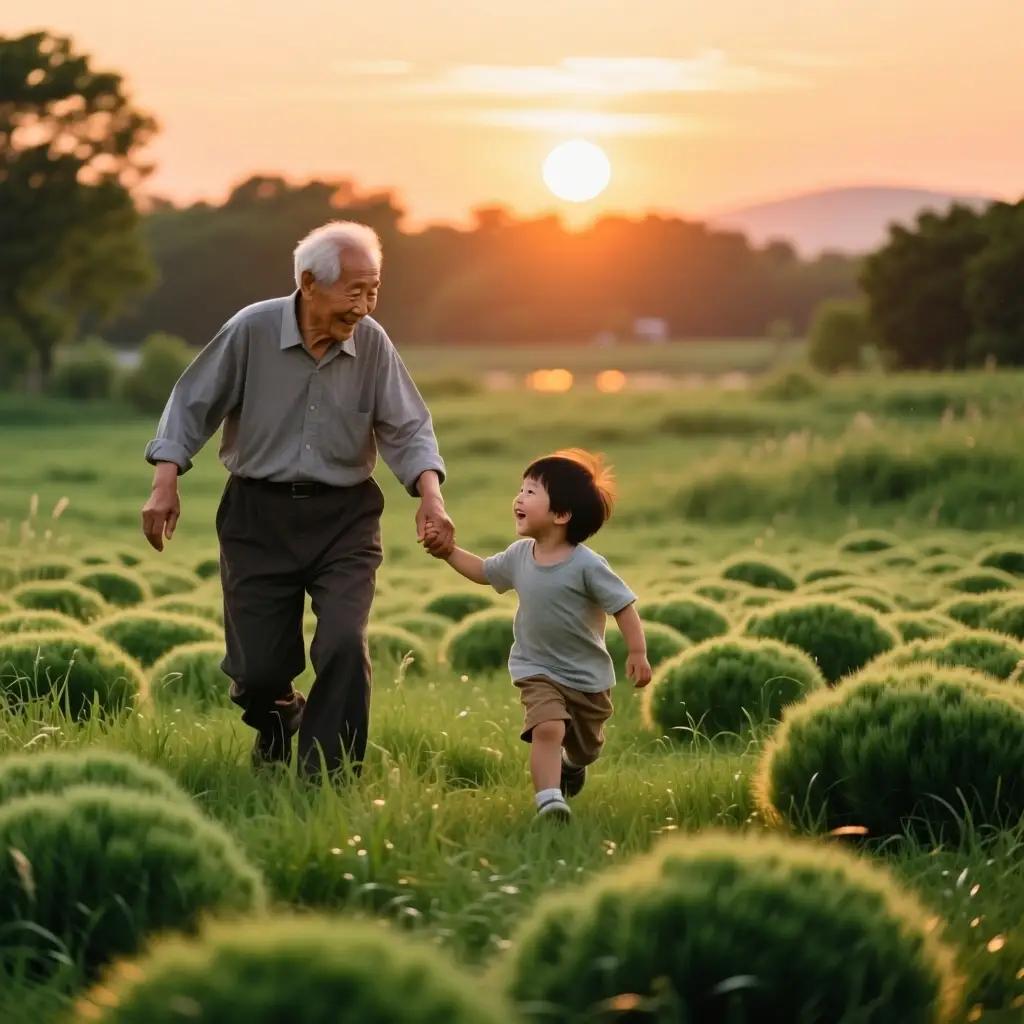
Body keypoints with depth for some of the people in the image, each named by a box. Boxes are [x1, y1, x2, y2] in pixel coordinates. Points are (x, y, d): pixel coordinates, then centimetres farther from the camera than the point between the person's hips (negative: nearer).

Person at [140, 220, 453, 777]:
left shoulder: (372, 342, -7)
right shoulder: (251, 330, -12)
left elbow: (408, 429, -3)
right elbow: (193, 405, -2)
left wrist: (430, 496, -20)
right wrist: (166, 484, -11)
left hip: (343, 519, 1)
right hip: (258, 516, -1)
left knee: (344, 646, -17)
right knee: (256, 668, 3)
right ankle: (277, 723, 41)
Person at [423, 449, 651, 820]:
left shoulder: (587, 564, -21)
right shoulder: (519, 555, -3)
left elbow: (623, 605, -17)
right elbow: (483, 571, 16)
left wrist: (637, 654, -21)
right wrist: (449, 551, 6)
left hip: (588, 676, -2)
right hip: (538, 672, 2)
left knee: (585, 748, 19)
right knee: (547, 728, -26)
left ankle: (571, 767, 52)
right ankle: (549, 800, -26)